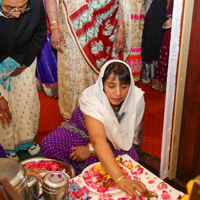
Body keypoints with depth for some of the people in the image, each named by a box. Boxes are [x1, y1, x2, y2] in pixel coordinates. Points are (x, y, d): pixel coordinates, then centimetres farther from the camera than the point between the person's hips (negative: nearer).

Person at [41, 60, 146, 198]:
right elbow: (99, 140, -50)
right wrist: (120, 178, -63)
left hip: (117, 140, 2)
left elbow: (125, 137, -17)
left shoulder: (137, 98, -28)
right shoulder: (91, 98, -37)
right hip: (85, 129, -2)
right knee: (49, 144, -24)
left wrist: (91, 149, -25)